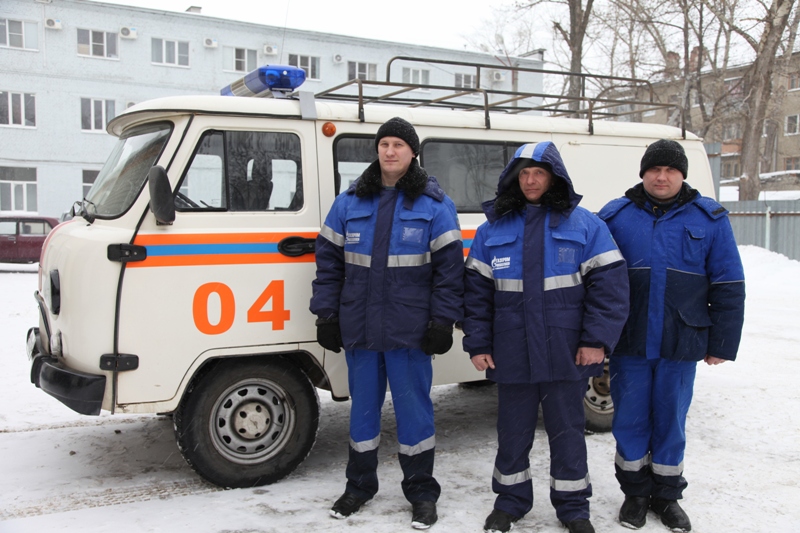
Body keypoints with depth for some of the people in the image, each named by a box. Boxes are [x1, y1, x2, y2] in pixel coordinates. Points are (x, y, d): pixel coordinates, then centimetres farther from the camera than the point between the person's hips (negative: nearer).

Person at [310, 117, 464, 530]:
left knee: (413, 408, 5)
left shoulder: (434, 204, -1)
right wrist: (327, 315, 5)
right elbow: (329, 260, 9)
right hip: (359, 328, 3)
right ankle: (359, 485, 30)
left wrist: (442, 321, -7)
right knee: (363, 406, 13)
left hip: (409, 331, -3)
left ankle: (421, 491, 20)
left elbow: (449, 265, -3)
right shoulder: (350, 201, 7)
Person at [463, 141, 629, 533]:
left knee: (567, 431, 10)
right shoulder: (493, 228, 6)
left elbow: (608, 284, -4)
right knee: (512, 431, 13)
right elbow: (476, 290, 6)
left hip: (566, 355, -2)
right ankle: (510, 501, 30)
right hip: (511, 356, 2)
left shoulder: (585, 225, 0)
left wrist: (596, 341, -11)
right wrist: (478, 345, 0)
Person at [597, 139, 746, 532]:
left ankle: (667, 495, 27)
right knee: (630, 419, 8)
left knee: (671, 420, 11)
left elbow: (729, 285, 4)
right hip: (628, 342, 0)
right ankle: (636, 492, 26)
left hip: (681, 344, 0)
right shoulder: (616, 216, 2)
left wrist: (722, 343, 1)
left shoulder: (709, 219, 2)